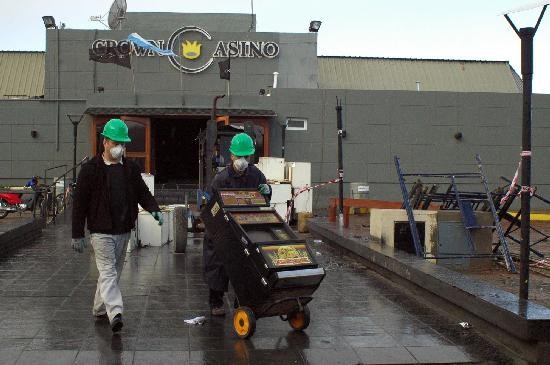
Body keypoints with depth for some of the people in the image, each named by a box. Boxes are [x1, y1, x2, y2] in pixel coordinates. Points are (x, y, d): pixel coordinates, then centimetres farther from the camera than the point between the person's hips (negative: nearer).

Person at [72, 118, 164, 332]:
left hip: (123, 231, 6)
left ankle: (100, 309, 30)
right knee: (108, 272, -13)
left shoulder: (130, 169, 8)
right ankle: (115, 314, -23)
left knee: (114, 272, 15)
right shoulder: (91, 169, -6)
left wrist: (154, 209, -9)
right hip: (101, 232, -6)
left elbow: (142, 192, 12)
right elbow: (79, 202, -6)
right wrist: (77, 234, -7)